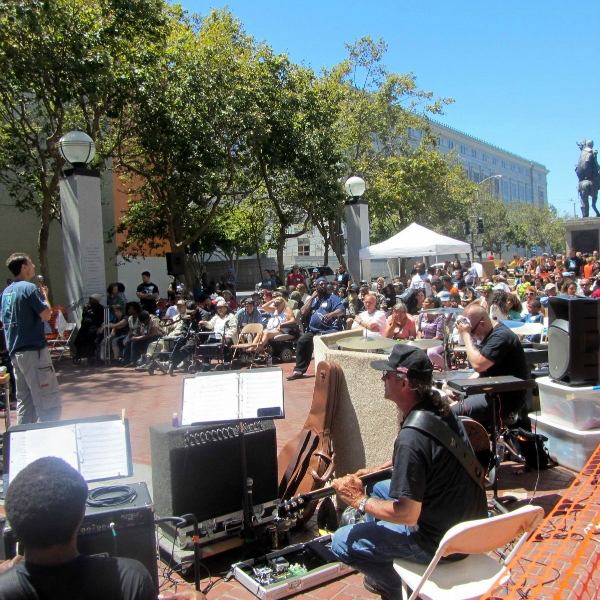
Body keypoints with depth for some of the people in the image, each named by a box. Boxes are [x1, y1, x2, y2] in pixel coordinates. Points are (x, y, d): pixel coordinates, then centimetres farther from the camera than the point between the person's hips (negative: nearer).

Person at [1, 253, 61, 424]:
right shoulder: (29, 288, -13)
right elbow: (46, 315, -15)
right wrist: (45, 295, -2)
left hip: (15, 352, 9)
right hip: (34, 351, -9)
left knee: (24, 400, 14)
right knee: (50, 402, -6)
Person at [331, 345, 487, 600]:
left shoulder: (412, 438, -31)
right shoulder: (439, 408, -4)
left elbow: (407, 516, -27)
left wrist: (361, 501, -13)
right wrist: (377, 470, 10)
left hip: (442, 542, -9)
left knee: (341, 543, -2)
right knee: (378, 488, 25)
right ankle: (384, 574, 37)